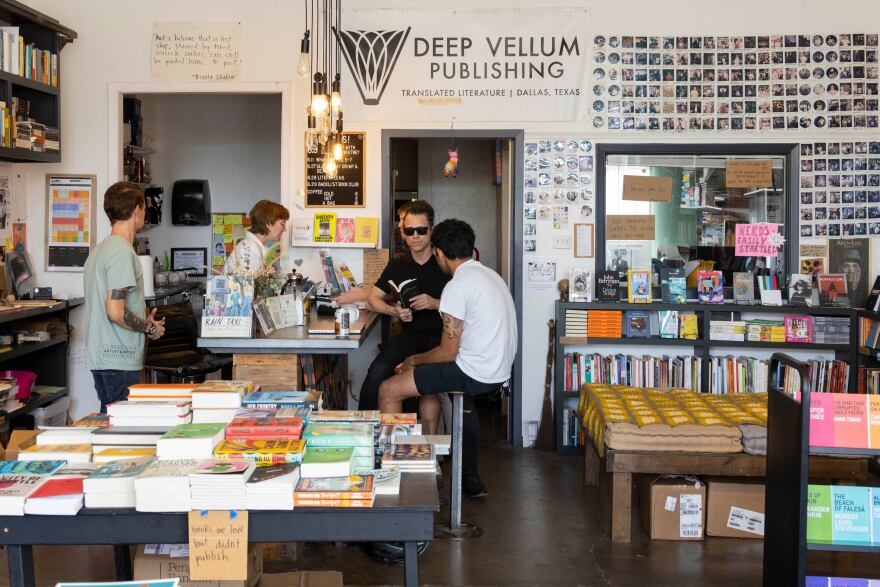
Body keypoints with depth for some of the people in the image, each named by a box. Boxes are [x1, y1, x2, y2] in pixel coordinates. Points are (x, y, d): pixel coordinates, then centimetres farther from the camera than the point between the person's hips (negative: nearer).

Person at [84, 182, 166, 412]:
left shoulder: (100, 249, 16)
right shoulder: (122, 251, -16)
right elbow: (116, 312, -21)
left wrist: (143, 321, 18)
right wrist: (150, 328, -7)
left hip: (102, 358, 10)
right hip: (119, 361, -10)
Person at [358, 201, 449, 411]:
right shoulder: (398, 265, 15)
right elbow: (373, 299, 15)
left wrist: (436, 304, -17)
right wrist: (395, 311, -5)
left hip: (442, 334, -3)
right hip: (410, 333, 3)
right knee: (376, 374, -24)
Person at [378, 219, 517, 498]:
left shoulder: (457, 287, -17)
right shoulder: (490, 275, 13)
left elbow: (448, 353, -16)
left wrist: (414, 360, 3)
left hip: (475, 374, -10)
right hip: (498, 369, 10)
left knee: (388, 390, -3)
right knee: (428, 383, 31)